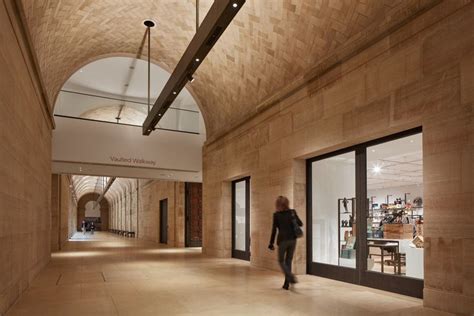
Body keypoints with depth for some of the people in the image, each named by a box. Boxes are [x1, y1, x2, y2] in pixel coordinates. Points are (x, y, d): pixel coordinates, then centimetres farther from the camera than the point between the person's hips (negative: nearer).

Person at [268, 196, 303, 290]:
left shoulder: (276, 215, -6)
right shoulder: (292, 212, 2)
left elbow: (274, 230, -6)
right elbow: (300, 224, 7)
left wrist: (271, 243, 0)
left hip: (283, 240, -3)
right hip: (292, 239, 4)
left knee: (281, 261, 11)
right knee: (288, 261, 14)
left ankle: (291, 276, -12)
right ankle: (286, 283, 15)